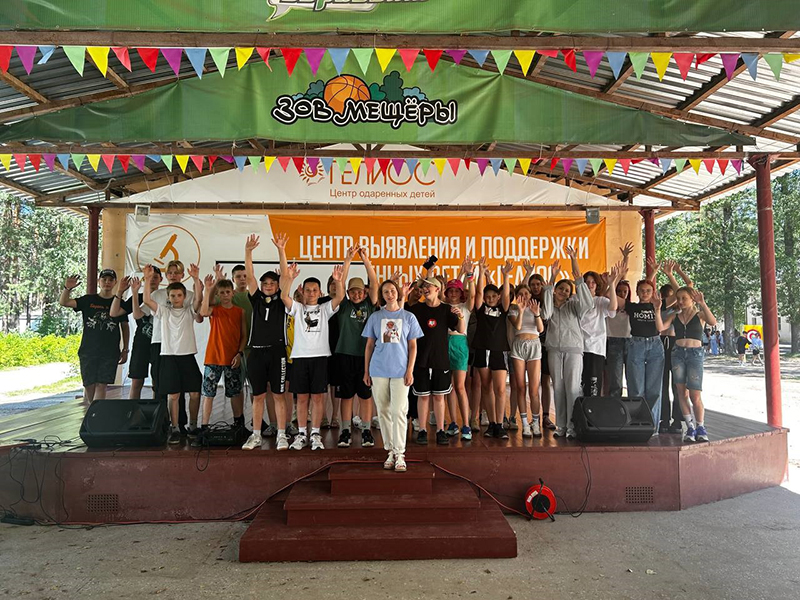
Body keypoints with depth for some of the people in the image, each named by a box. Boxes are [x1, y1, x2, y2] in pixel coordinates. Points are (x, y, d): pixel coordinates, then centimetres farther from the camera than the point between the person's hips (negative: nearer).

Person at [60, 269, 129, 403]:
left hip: (110, 352, 0)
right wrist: (67, 288, -24)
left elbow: (125, 327, 11)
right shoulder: (88, 300, 5)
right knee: (89, 384, 4)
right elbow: (63, 302, -4)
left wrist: (125, 349, 7)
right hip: (88, 350, 0)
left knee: (102, 385, -5)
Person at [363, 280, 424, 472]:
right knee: (383, 411, 6)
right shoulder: (375, 317, 9)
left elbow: (413, 346, 5)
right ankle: (390, 451, 17)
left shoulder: (408, 317, 6)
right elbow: (369, 345, 11)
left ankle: (400, 453, 2)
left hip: (400, 370, -2)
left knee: (399, 411, -6)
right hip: (378, 370, 2)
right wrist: (366, 371, 7)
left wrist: (410, 370, -4)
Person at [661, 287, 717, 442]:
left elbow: (713, 322, -17)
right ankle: (690, 427, 12)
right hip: (678, 353, 3)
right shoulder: (674, 317, 9)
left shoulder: (700, 315, 4)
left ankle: (700, 428, 13)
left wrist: (703, 303, -25)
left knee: (695, 395, -5)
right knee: (682, 393, 2)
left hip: (695, 354, -2)